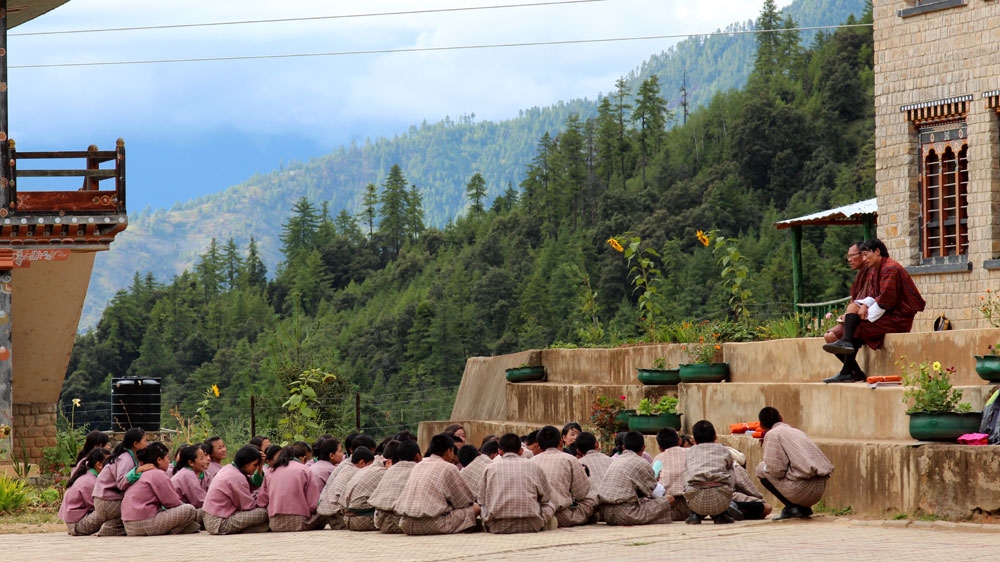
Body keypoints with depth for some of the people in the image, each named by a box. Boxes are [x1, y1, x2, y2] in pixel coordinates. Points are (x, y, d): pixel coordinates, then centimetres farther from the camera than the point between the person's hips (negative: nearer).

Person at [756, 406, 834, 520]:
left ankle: (791, 507, 2)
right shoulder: (797, 431, 23)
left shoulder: (772, 434, 0)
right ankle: (804, 508, 16)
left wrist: (764, 468, 12)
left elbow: (776, 470, -10)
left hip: (803, 488, -8)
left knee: (761, 470, 9)